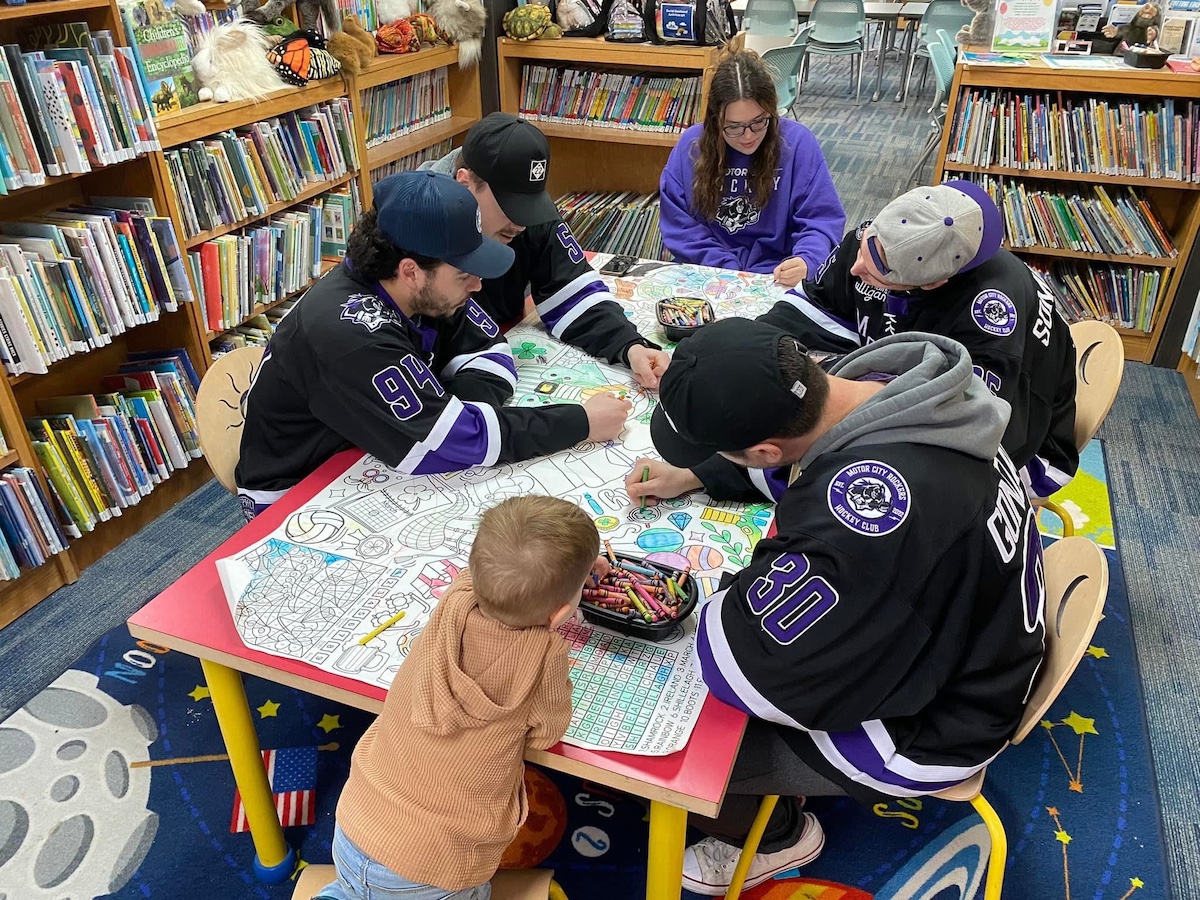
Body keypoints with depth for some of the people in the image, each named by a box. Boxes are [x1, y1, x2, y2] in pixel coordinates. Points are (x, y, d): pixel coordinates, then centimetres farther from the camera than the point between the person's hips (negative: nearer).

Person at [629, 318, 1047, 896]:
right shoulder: (886, 382, -15)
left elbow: (739, 665, -34)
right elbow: (802, 455, 8)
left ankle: (775, 837, 28)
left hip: (929, 724, -8)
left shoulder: (873, 500, -43)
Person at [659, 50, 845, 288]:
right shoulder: (691, 145, -1)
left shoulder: (797, 142, -5)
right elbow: (678, 224, -2)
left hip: (776, 279, -1)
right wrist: (728, 271, -13)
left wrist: (805, 261, -26)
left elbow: (822, 220, -5)